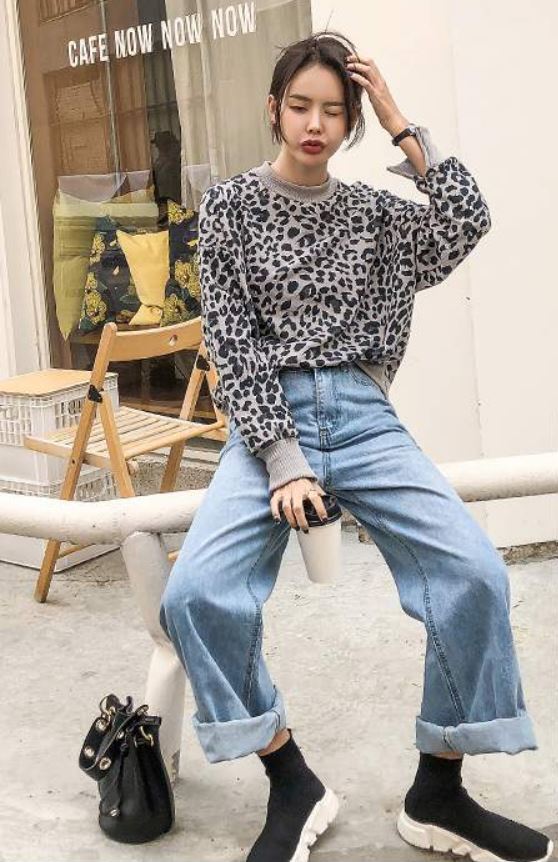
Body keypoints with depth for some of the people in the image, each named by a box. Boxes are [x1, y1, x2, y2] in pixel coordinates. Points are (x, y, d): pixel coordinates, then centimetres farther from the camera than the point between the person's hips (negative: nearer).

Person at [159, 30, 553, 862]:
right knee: (196, 593, -27)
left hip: (362, 413, 2)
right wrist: (284, 461, -13)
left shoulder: (370, 209, 13)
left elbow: (468, 224, -5)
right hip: (268, 420, -1)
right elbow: (231, 343, -3)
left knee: (475, 573, -22)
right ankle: (293, 785, -7)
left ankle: (438, 793, -5)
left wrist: (401, 125, -1)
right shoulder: (231, 203, 5)